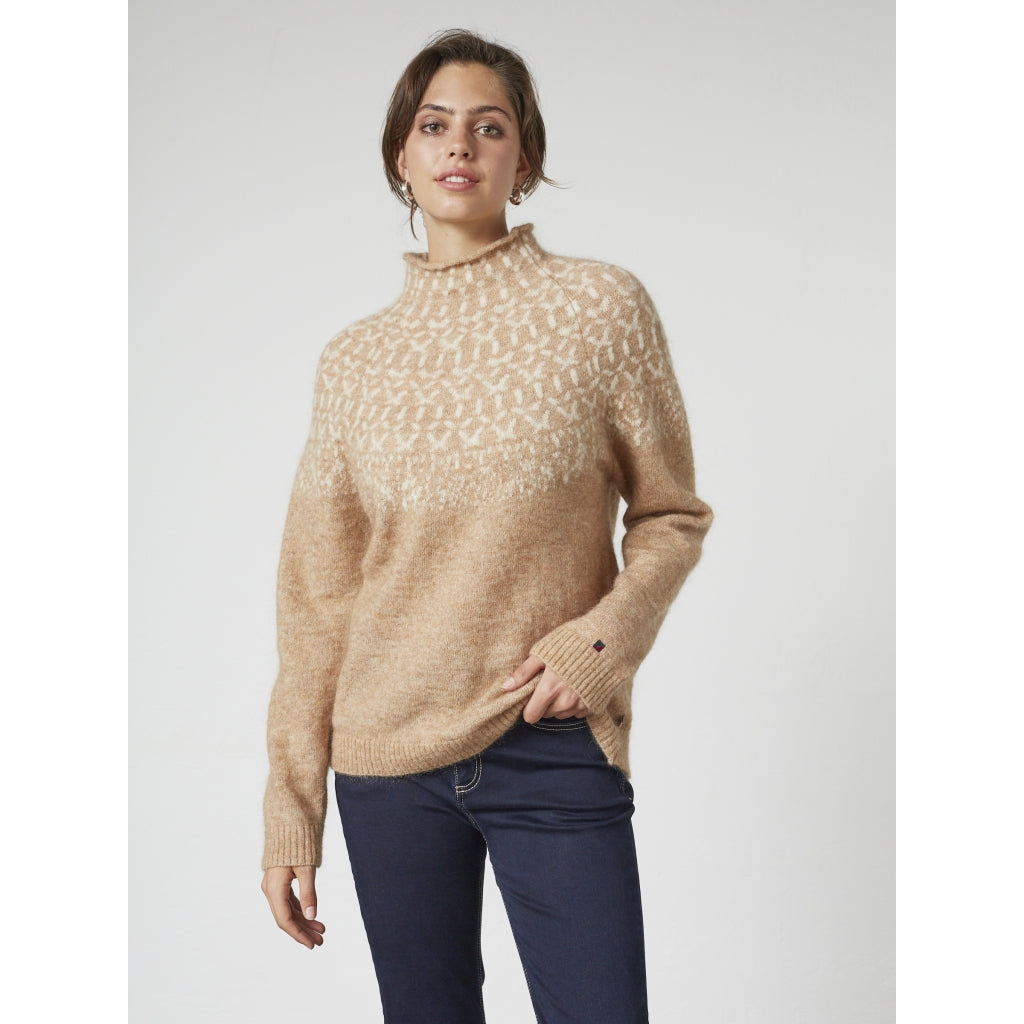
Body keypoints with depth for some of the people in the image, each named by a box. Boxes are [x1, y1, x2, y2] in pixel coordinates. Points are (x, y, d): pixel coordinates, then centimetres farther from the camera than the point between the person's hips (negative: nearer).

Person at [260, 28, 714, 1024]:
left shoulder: (601, 305, -2)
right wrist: (291, 806, 5)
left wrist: (605, 636, -14)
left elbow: (671, 514, 4)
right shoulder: (355, 357, 5)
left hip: (556, 751, -2)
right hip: (387, 755, 2)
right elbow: (317, 597, 7)